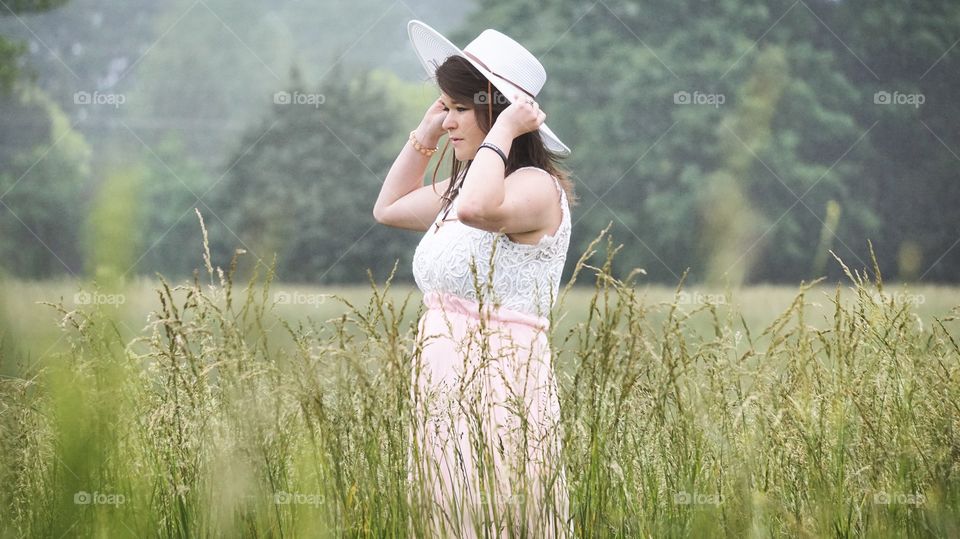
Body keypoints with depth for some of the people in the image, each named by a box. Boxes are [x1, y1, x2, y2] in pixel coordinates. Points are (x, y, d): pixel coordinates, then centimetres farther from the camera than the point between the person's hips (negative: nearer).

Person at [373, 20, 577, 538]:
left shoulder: (537, 186, -12)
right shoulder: (459, 188, 16)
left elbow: (477, 209, -35)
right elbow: (388, 208, 32)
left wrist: (503, 130, -20)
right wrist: (424, 135, 21)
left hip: (500, 388, -9)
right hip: (444, 393, 9)